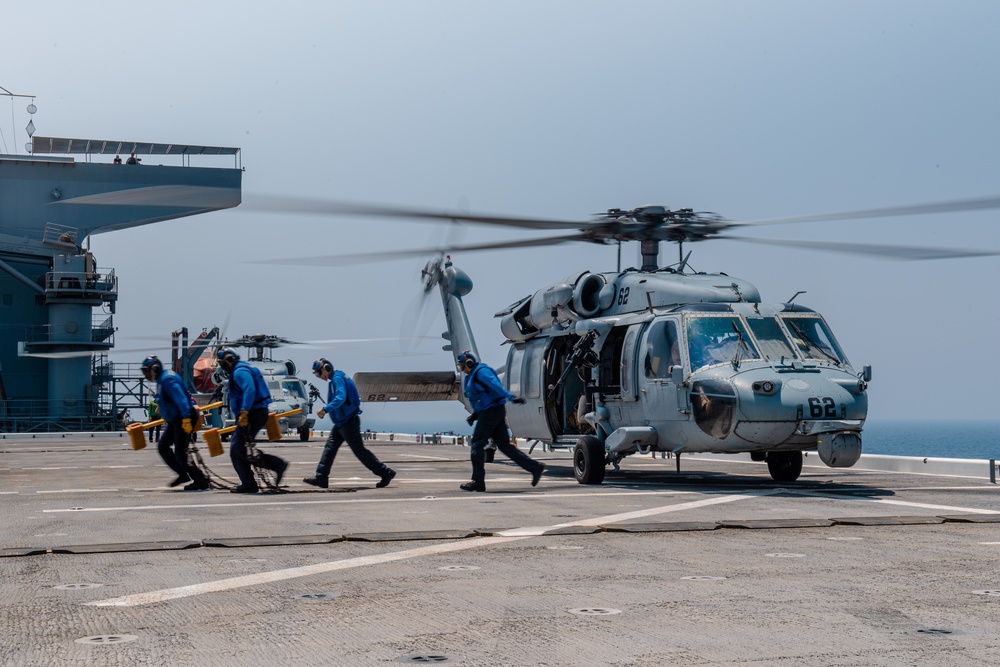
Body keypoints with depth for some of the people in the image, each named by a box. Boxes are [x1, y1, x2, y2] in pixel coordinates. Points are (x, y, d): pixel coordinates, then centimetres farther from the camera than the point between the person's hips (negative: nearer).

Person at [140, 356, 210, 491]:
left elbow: (180, 398, -28)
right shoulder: (161, 380, 14)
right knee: (162, 446, 12)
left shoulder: (167, 380, -18)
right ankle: (183, 475, 14)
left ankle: (201, 481, -3)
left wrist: (186, 418, -34)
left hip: (184, 419, -11)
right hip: (175, 420, 11)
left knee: (180, 454, -10)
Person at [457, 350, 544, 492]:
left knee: (477, 444, -6)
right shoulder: (473, 376, 21)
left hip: (492, 411, -10)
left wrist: (511, 397, -35)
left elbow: (496, 385, -24)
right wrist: (475, 414, 16)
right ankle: (535, 467, 6)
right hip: (489, 412, 10)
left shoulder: (481, 372, -10)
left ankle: (478, 482, -4)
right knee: (504, 444, 7)